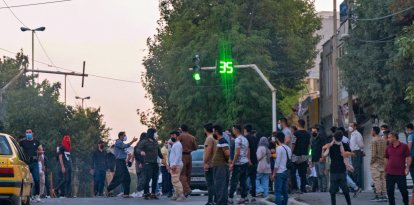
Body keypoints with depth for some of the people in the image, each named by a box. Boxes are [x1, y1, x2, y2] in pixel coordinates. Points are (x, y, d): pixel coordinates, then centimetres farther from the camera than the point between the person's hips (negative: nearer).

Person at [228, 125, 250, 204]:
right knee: (243, 181, 9)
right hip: (245, 162, 9)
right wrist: (248, 160, 22)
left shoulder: (238, 140, -13)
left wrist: (232, 163, -15)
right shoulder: (245, 139, 15)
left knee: (234, 181, -7)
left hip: (239, 163, -9)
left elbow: (237, 153, -18)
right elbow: (248, 152, 17)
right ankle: (243, 198, 8)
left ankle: (230, 198, -9)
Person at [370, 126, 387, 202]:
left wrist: (371, 162, -6)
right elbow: (386, 152, 9)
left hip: (376, 162, -7)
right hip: (383, 162, 7)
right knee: (383, 179, 9)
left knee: (376, 179, -4)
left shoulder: (374, 140, -12)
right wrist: (384, 160, 15)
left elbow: (373, 153, -16)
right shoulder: (384, 140, 9)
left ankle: (378, 195, -6)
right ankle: (383, 195, 9)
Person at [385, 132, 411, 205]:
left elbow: (408, 157, -3)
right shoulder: (388, 148, 9)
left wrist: (407, 167, -13)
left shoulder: (404, 146, -3)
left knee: (403, 190, 1)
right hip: (390, 173, 4)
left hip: (401, 173, -4)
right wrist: (386, 170, 13)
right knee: (389, 191, 3)